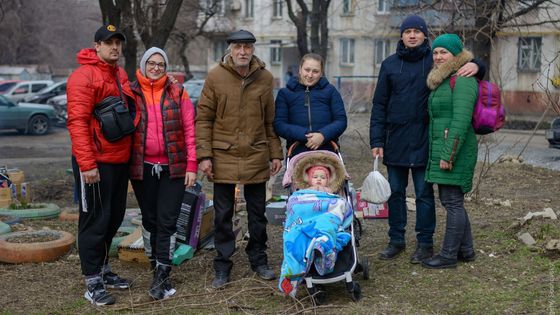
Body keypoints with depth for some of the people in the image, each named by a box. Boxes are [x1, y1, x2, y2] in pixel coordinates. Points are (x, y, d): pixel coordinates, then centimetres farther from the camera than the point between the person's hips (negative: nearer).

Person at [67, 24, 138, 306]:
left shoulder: (120, 75, 14)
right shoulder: (84, 76, -12)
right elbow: (77, 122, -19)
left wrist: (130, 154, 16)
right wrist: (86, 164, -23)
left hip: (120, 160, 8)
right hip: (95, 163, -8)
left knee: (114, 218, 16)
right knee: (95, 220, -1)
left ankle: (103, 269, 30)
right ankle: (93, 283, 8)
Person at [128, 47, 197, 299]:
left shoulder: (178, 93, 3)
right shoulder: (131, 93, 4)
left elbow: (189, 130, 1)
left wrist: (191, 165, -5)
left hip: (173, 167, -1)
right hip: (142, 167, 1)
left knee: (167, 221, -2)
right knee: (150, 220, 11)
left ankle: (162, 274, 3)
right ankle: (157, 268, 24)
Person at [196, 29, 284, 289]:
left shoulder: (265, 78, 4)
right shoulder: (216, 77, -4)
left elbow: (270, 121, 10)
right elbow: (203, 119, -3)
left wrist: (275, 154, 8)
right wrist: (204, 155, -9)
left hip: (256, 157, 2)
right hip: (223, 157, -2)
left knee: (257, 213, 13)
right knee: (223, 215, 7)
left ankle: (258, 260, 29)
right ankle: (222, 267, 19)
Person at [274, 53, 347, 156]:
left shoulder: (330, 91, 13)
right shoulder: (285, 93, 10)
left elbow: (341, 120, 6)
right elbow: (279, 124, 1)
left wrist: (323, 135, -13)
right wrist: (304, 136, -14)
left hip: (327, 153, 1)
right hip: (297, 153, -1)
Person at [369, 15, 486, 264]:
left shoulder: (435, 61, 0)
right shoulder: (390, 64, 6)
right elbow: (379, 104, 6)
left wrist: (475, 66, -22)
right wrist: (377, 140, 0)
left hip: (423, 140, -3)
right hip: (395, 140, 3)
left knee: (424, 194, 4)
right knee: (395, 192, 10)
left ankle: (425, 243, 14)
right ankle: (396, 240, 22)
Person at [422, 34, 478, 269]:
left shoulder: (462, 80, -13)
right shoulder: (441, 80, 19)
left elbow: (461, 120, -20)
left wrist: (448, 154, -23)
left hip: (454, 150, -10)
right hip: (440, 149, 10)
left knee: (452, 202, -4)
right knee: (452, 201, 15)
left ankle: (449, 255, 3)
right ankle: (466, 250, 26)